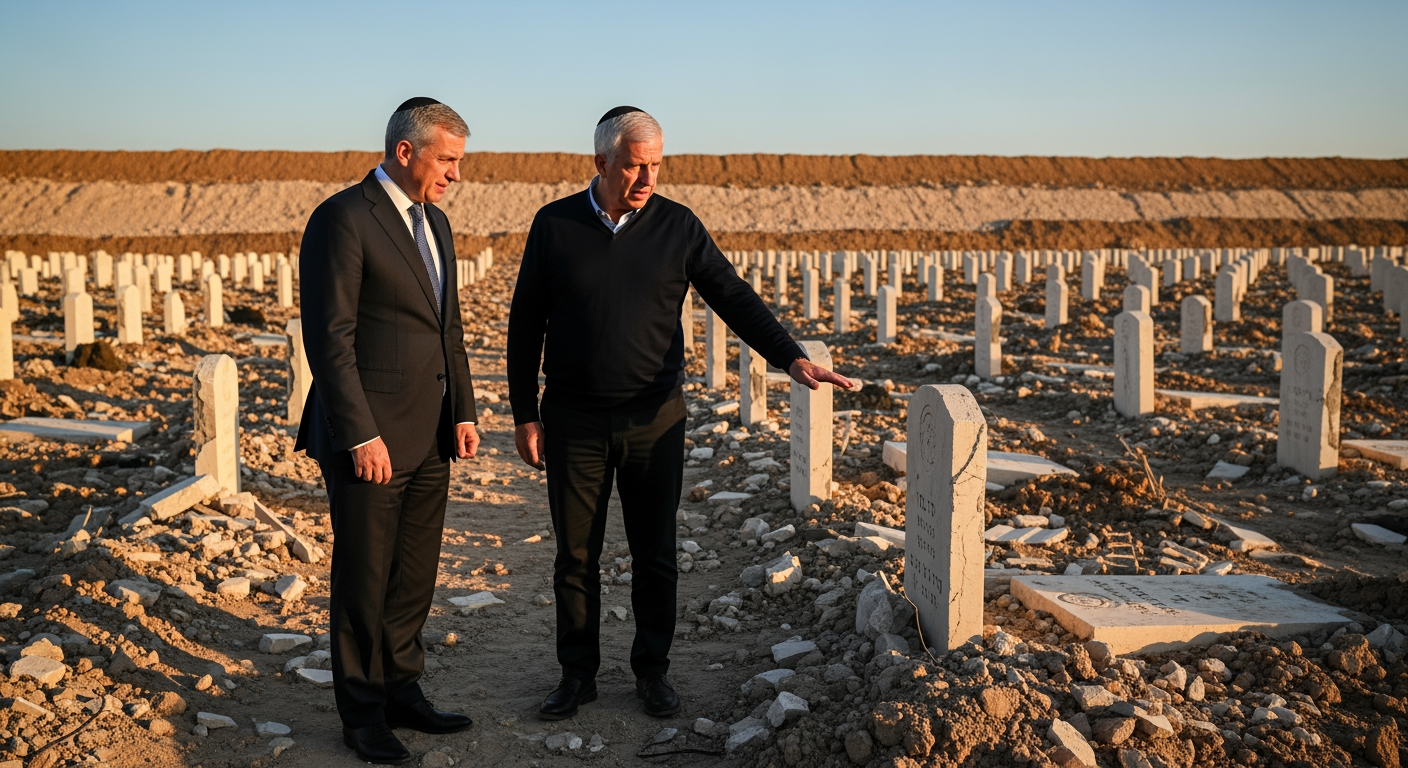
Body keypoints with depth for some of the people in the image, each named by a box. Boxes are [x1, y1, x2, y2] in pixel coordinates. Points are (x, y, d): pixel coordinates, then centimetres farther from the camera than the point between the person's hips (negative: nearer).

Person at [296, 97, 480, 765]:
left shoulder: (434, 222, 14)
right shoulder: (343, 219, -13)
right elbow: (329, 338, -17)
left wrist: (463, 412, 10)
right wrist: (361, 436, -19)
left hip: (429, 437, 8)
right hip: (369, 439, -8)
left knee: (415, 577, 16)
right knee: (365, 581, 7)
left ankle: (402, 692, 31)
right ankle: (362, 714, 22)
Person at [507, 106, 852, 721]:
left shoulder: (677, 226, 0)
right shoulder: (555, 225, -1)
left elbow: (733, 297, -1)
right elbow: (525, 324, 4)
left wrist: (791, 357, -15)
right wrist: (524, 414, 1)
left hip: (655, 419, 0)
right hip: (574, 419, 0)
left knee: (655, 555, 8)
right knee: (576, 555, 8)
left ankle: (652, 670, 25)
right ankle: (577, 674, 24)